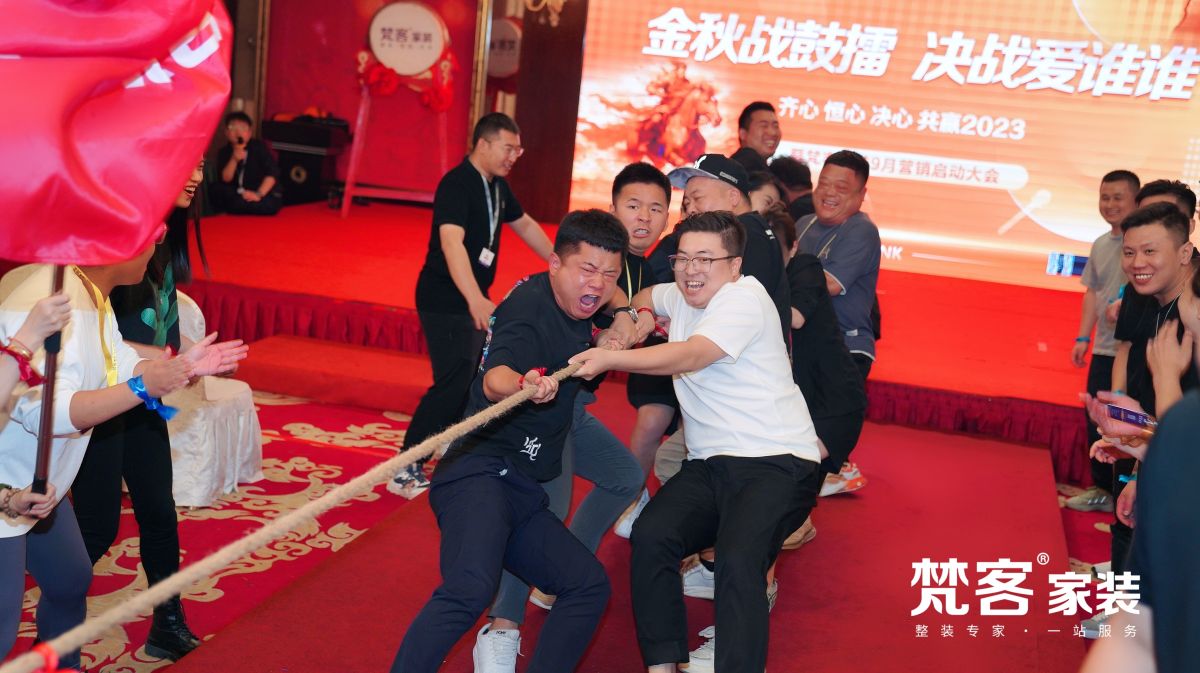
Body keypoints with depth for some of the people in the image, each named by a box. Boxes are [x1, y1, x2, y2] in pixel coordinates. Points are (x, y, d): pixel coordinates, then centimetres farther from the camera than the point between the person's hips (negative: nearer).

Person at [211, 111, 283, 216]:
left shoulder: (260, 147, -4)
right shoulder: (224, 152, 4)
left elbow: (272, 173, -13)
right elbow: (225, 179, -6)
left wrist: (259, 194, -24)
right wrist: (234, 160, -22)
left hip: (266, 194, -3)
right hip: (239, 194, 3)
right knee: (216, 189, -21)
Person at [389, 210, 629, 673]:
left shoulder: (576, 308, 14)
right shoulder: (529, 306, -12)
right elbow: (494, 379, -32)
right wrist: (524, 385, -54)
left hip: (522, 495, 9)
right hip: (478, 476, -9)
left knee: (589, 584, 5)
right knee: (471, 587, -31)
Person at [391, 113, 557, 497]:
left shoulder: (497, 186, 8)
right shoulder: (456, 184, -20)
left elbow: (524, 224, 25)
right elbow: (451, 241, -34)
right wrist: (475, 299, -47)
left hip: (474, 299, 10)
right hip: (446, 300, -10)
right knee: (454, 384, -15)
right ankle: (406, 471, -8)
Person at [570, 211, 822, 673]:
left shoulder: (746, 297, -9)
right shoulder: (681, 296, 15)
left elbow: (691, 356, -22)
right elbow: (642, 299, 37)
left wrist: (611, 359, -27)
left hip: (777, 462, -6)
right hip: (708, 464, 7)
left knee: (737, 559, -32)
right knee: (650, 536, -21)